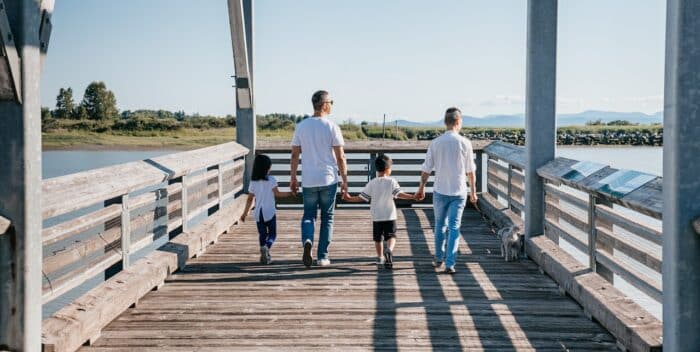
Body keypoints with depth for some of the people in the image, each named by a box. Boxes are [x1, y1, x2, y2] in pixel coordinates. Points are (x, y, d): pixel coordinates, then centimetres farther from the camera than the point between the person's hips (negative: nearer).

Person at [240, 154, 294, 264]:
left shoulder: (253, 182, 3)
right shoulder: (271, 180, -8)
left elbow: (250, 199, 5)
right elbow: (277, 194, -6)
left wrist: (245, 213, 12)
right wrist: (290, 193, 5)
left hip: (258, 213, 3)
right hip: (269, 212, -3)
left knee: (262, 234, 11)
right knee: (272, 234, 4)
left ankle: (265, 255, 5)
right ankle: (266, 247, -24)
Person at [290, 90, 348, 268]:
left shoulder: (301, 126, 3)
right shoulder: (331, 127, -6)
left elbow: (295, 155, 6)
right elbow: (340, 157, -6)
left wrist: (293, 178, 14)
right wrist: (345, 180, 2)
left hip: (308, 181, 2)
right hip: (328, 180, -2)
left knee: (309, 215, 13)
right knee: (327, 217, 9)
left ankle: (307, 240, -16)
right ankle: (322, 256, 10)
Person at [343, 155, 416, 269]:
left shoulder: (372, 183, -2)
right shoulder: (392, 181, -6)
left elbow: (362, 197, -2)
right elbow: (399, 194, -17)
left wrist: (350, 198, 10)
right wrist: (412, 197, -15)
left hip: (376, 217, 2)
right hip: (390, 216, -2)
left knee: (378, 238, 15)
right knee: (391, 236, 1)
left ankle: (380, 257, 22)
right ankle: (389, 250, -27)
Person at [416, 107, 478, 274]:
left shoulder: (435, 143, -3)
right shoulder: (464, 143, -6)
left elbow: (426, 169, 1)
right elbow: (470, 171, 0)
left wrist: (421, 188, 13)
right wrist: (473, 191, 11)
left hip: (440, 191, 1)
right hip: (459, 192, -1)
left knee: (440, 226, 16)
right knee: (454, 227, 2)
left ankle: (439, 259, 27)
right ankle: (450, 264, -2)